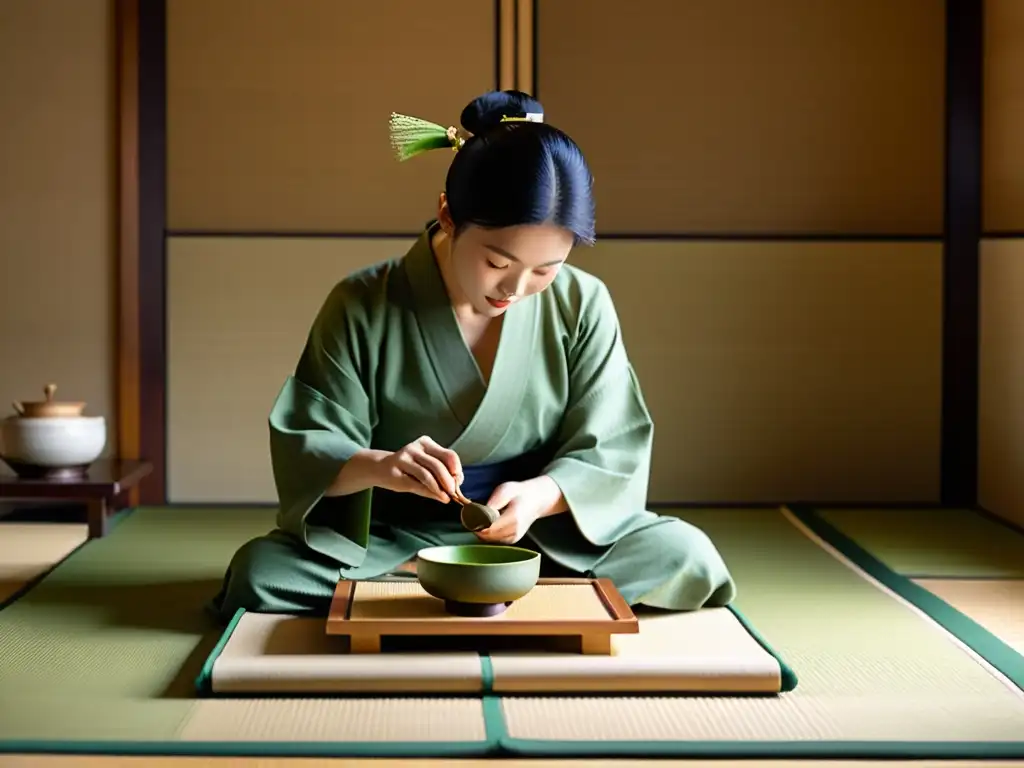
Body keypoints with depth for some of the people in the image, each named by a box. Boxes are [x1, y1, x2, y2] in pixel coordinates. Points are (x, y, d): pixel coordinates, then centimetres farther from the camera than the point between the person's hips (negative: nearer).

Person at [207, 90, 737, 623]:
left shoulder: (582, 305, -5)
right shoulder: (363, 307, -9)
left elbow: (608, 452, -4)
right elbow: (305, 446, -10)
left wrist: (540, 495, -26)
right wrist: (377, 466, -33)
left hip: (547, 534, 1)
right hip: (389, 539, -1)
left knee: (685, 558, -23)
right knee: (260, 573, -27)